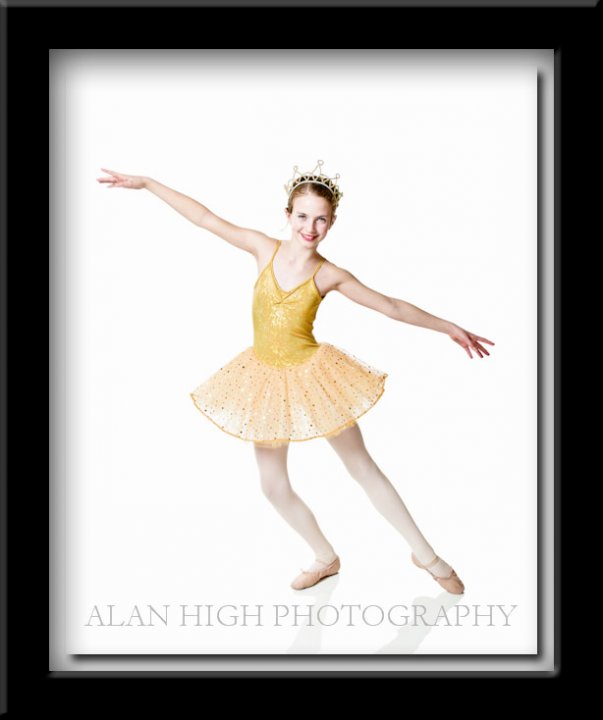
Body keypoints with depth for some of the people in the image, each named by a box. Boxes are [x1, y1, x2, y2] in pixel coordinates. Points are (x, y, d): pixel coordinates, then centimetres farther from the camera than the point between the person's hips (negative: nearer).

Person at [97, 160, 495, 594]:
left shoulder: (329, 275, -11)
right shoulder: (265, 249, -6)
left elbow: (392, 307, -5)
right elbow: (207, 219, -4)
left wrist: (450, 327, -2)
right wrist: (146, 183, -3)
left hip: (312, 374, -3)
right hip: (267, 379, 3)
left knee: (364, 469, 6)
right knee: (274, 486, 9)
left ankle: (425, 555, 21)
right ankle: (327, 559, 29)